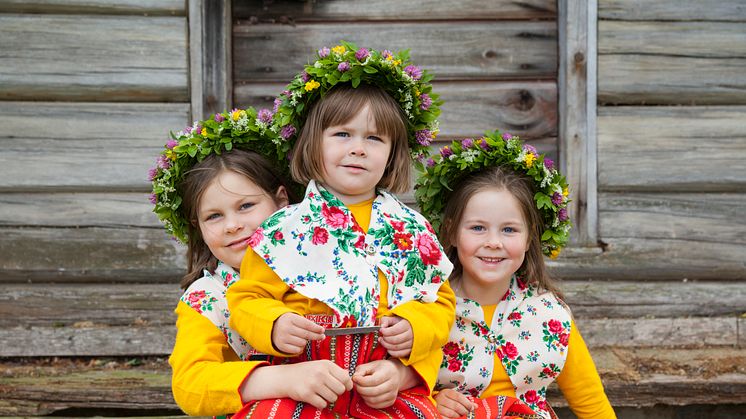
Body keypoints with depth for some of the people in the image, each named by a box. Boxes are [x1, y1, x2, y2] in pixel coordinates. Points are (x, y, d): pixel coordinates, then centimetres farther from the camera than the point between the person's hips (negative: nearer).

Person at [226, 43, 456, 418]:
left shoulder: (411, 229, 10)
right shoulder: (285, 228, 3)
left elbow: (440, 302, 15)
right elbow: (248, 299, 6)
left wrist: (413, 327, -6)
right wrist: (274, 327, -15)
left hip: (390, 387, 3)